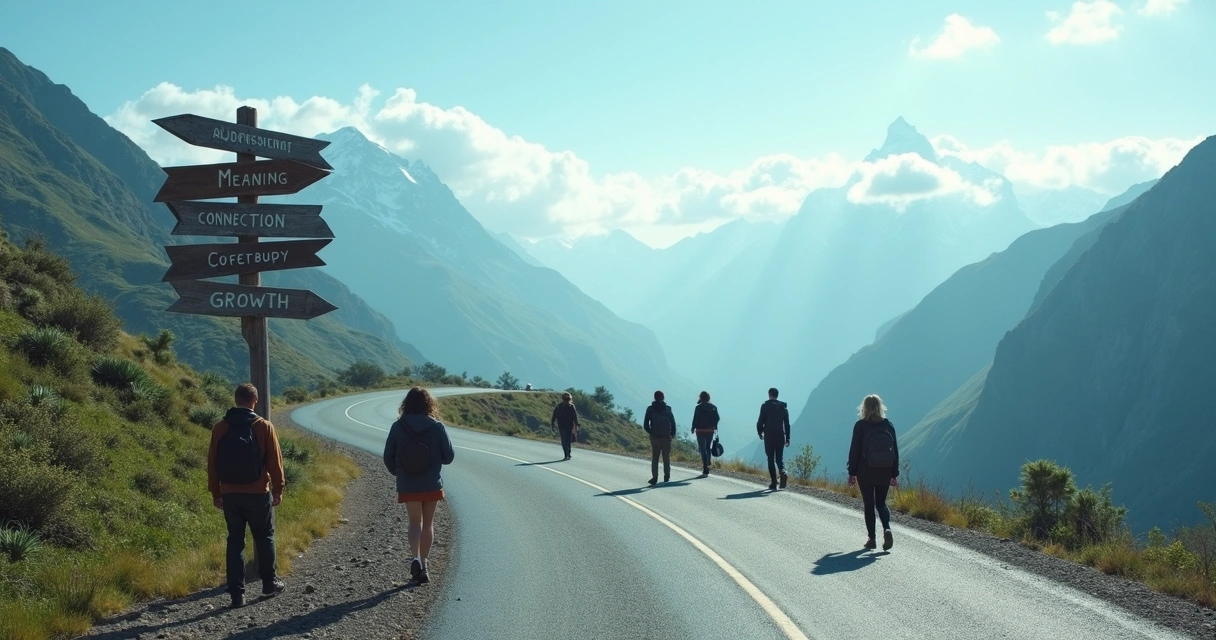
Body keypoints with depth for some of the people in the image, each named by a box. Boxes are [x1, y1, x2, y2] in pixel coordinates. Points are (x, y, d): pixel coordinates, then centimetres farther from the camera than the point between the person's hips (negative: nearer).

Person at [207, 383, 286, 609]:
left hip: (230, 494, 2)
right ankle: (269, 582, 23)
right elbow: (275, 461, -5)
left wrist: (215, 493, 11)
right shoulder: (264, 427, -8)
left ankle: (237, 592, 4)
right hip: (258, 493, -2)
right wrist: (278, 489, 6)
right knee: (264, 538, 15)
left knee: (235, 541, 7)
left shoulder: (220, 428, -1)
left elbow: (212, 463, 3)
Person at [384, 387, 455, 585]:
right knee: (428, 523, 14)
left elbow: (388, 458, -1)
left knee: (415, 523, 12)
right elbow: (449, 456, -4)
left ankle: (415, 558, -11)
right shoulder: (436, 427, -10)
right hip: (432, 485, -1)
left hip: (407, 486, 1)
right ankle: (423, 564, 15)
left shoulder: (398, 427, -7)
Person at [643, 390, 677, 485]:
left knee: (654, 458, 3)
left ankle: (654, 478, -7)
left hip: (655, 437, 0)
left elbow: (645, 425, -4)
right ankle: (666, 476, 17)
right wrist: (673, 434, 9)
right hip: (666, 437, 0)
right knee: (666, 457, 13)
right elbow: (673, 423, -4)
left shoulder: (650, 409, -2)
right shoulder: (668, 409, -1)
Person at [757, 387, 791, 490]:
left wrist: (760, 432, 10)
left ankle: (773, 483, -1)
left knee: (771, 460, 3)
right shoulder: (783, 407, 7)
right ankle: (783, 472, -19)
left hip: (769, 436, -3)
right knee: (779, 458, 12)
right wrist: (787, 438, 10)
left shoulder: (765, 406, -5)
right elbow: (787, 424, 6)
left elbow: (760, 421, -7)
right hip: (780, 436, 3)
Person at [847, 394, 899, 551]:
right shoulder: (888, 425, 1)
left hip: (865, 472, -3)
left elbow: (854, 450, -7)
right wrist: (895, 474, 10)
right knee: (881, 503, 14)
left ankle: (871, 538, 6)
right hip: (884, 472, 3)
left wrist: (852, 473, 0)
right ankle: (887, 529, -11)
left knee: (869, 504, 7)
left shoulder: (860, 426, -8)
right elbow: (895, 451, 3)